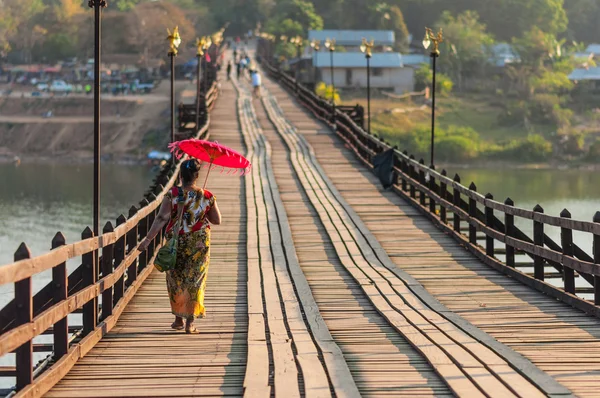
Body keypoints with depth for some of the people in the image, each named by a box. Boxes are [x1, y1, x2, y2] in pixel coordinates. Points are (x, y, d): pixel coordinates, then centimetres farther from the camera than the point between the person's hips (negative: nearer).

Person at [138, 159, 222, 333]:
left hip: (176, 244, 0)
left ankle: (179, 319, 23)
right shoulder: (207, 197, -5)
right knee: (195, 281, 6)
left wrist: (148, 239, -18)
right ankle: (190, 322, 2)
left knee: (175, 281, 16)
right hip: (200, 244, 0)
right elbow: (217, 220, 2)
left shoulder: (172, 195, -11)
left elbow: (161, 218, -18)